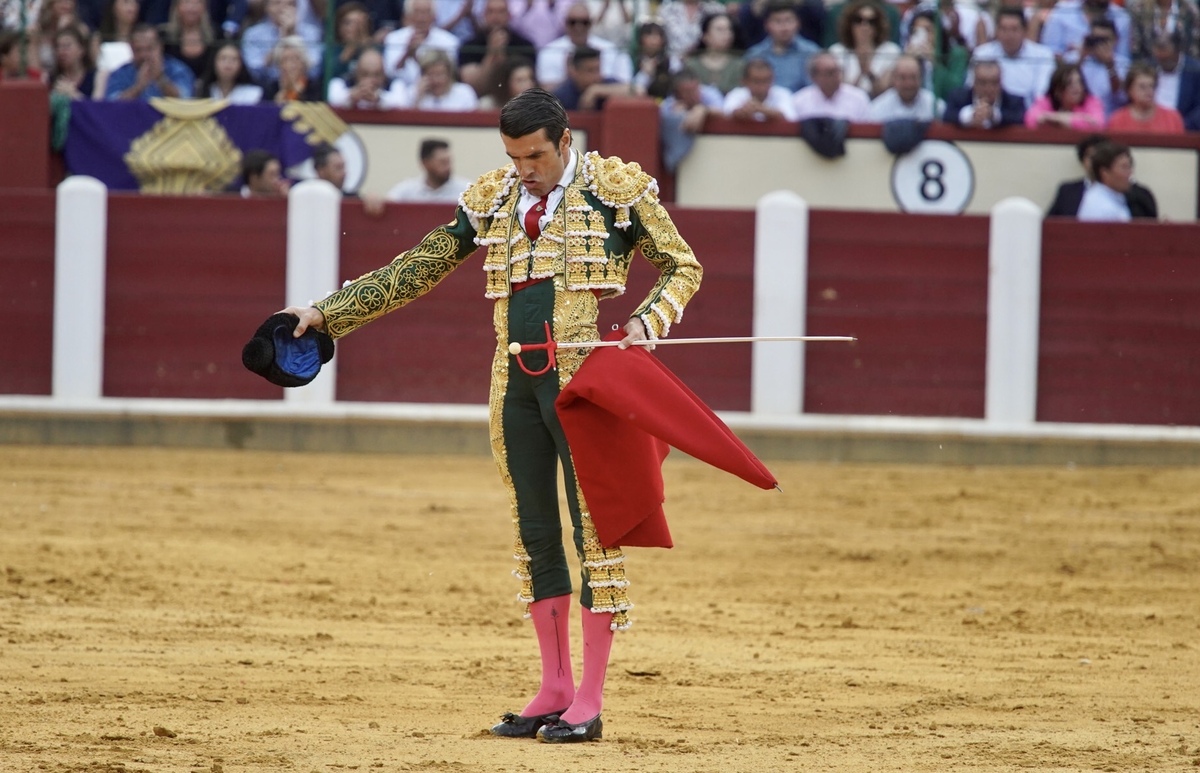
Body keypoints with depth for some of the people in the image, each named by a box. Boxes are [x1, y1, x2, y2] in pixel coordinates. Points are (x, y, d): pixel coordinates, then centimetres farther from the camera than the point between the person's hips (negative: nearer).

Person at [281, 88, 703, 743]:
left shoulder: (617, 189, -1)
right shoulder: (493, 199, 11)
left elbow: (682, 267, 6)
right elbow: (416, 270, 16)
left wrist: (646, 322, -13)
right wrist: (328, 314, 13)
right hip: (516, 386, 5)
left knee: (594, 528, -6)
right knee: (535, 535, 8)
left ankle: (589, 701, -3)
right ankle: (554, 690, 16)